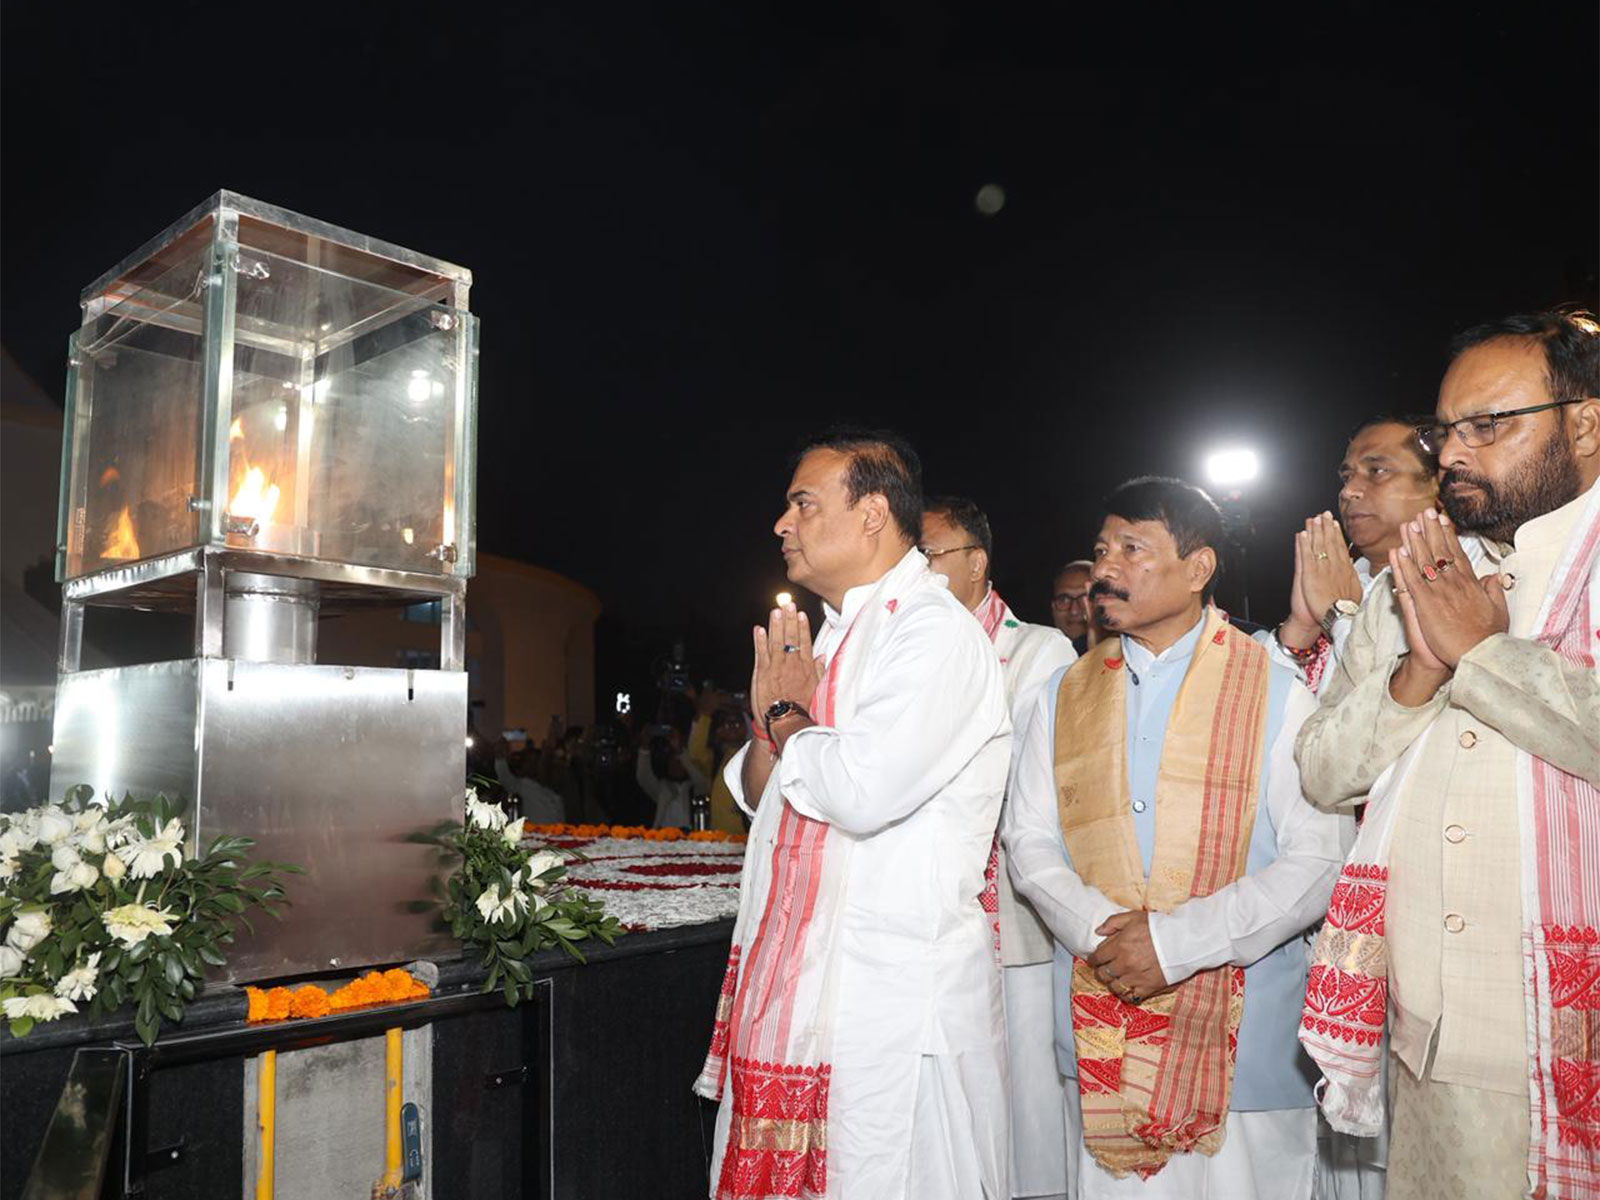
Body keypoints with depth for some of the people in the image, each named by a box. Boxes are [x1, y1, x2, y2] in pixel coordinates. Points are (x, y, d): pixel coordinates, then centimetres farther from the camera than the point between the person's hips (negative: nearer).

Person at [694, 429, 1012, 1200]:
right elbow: (759, 795, 18)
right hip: (801, 980, 8)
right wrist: (771, 721, -4)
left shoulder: (936, 632, -14)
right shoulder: (838, 631, 15)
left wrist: (788, 717, -9)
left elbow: (864, 790, -28)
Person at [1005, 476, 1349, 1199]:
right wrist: (1098, 929, -11)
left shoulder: (1277, 693, -3)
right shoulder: (1066, 695, 9)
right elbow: (1029, 841, 7)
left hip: (1244, 1035, -3)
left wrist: (1177, 939, -17)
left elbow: (1320, 860, -9)